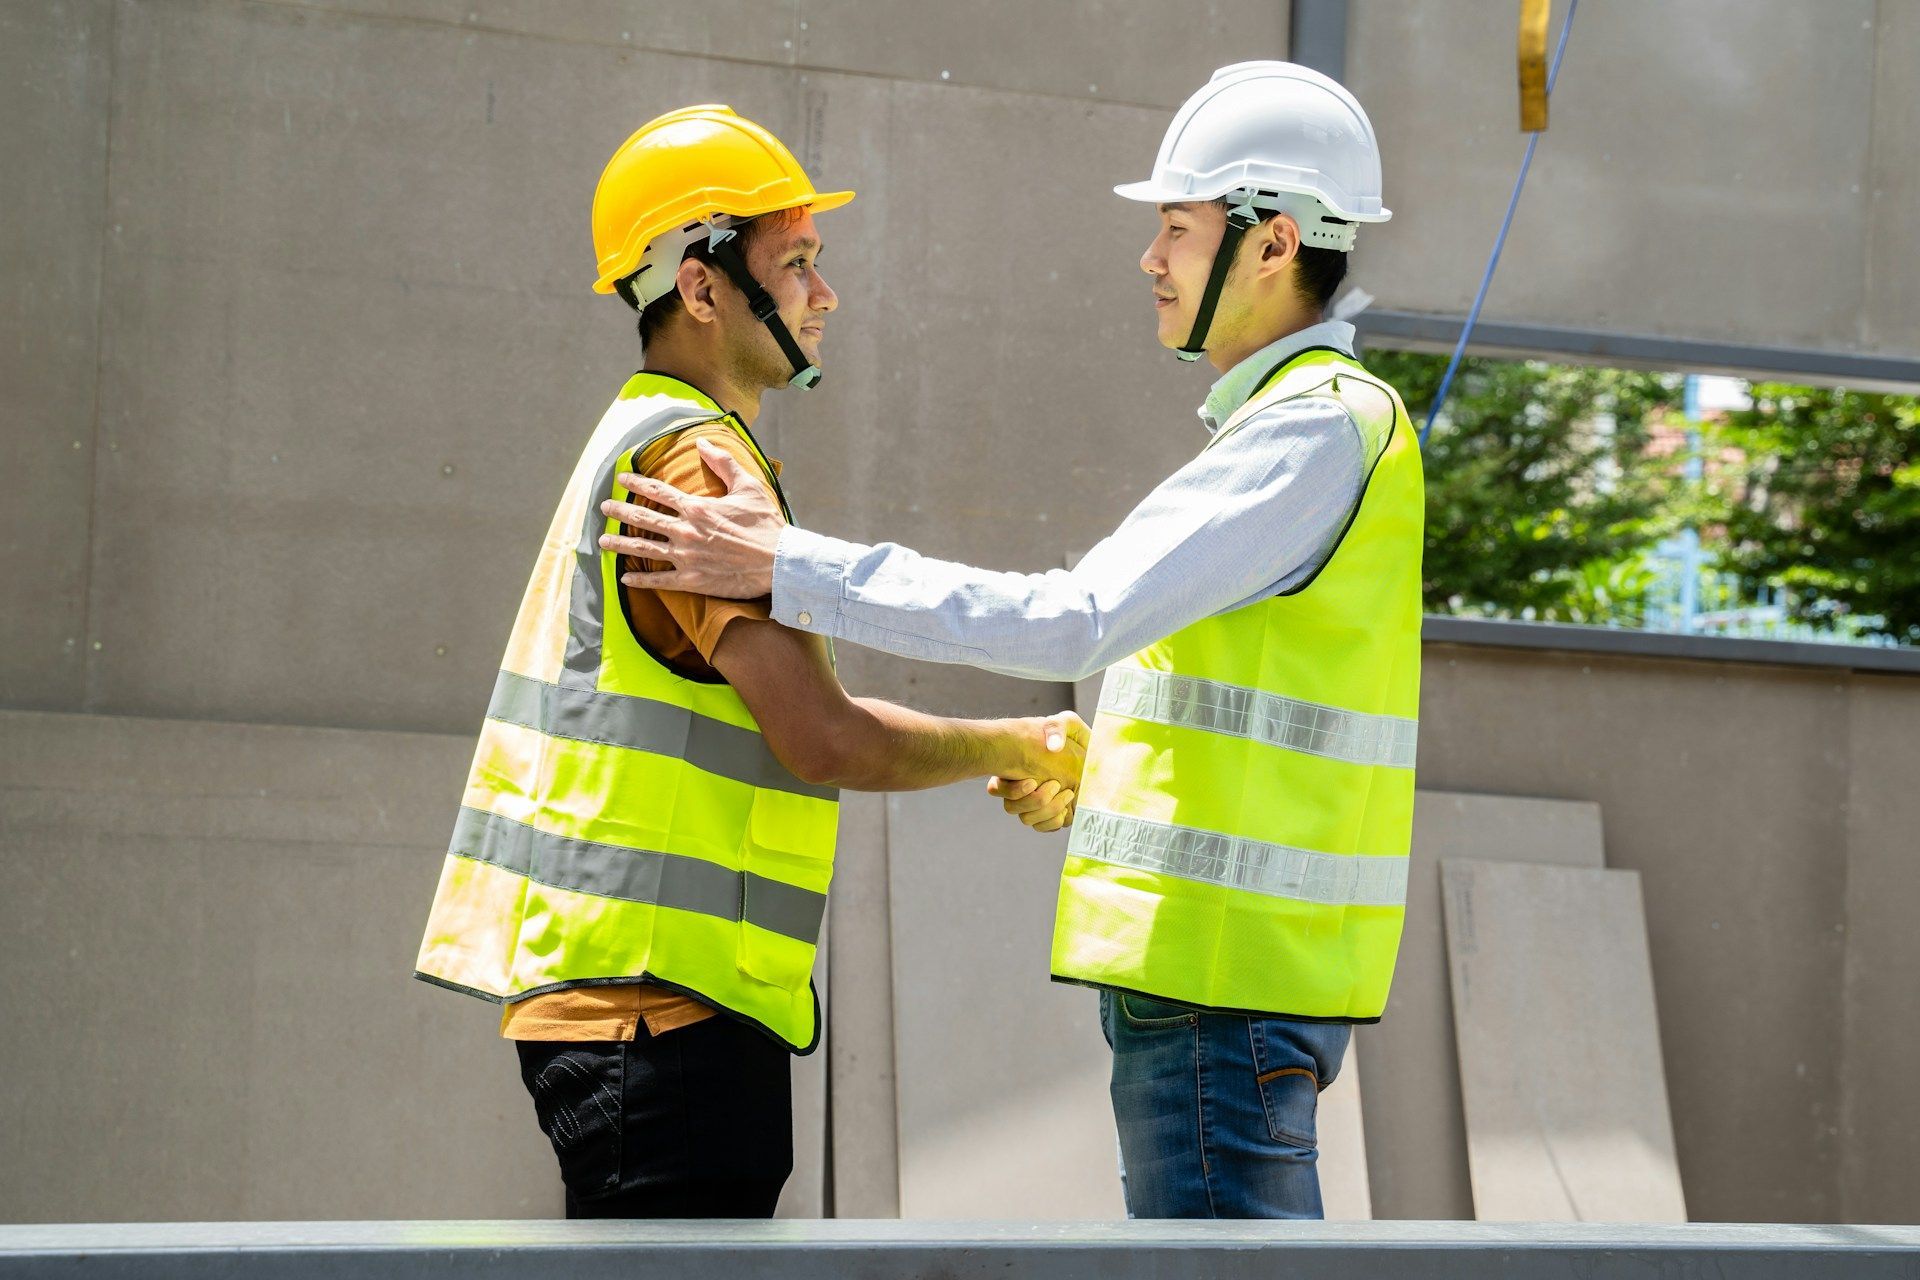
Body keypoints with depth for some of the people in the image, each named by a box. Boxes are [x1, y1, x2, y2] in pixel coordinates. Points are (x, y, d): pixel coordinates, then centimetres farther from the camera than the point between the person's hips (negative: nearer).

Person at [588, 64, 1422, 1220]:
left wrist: (791, 566, -19)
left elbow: (1081, 621, -22)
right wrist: (1090, 781, 13)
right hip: (1208, 960, 10)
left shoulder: (1324, 428, -13)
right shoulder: (1287, 425, 20)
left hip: (1227, 977, -10)